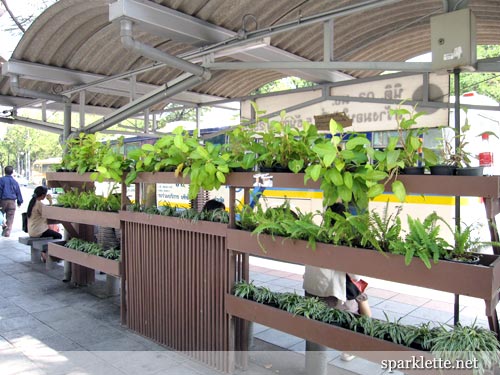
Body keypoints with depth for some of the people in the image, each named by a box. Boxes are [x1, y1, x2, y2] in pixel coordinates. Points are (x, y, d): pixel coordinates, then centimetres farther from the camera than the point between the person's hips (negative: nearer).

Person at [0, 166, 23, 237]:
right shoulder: (15, 182, 8)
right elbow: (18, 192, 13)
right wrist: (19, 202, 21)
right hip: (12, 201, 2)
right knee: (10, 218, 4)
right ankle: (7, 232, 0)